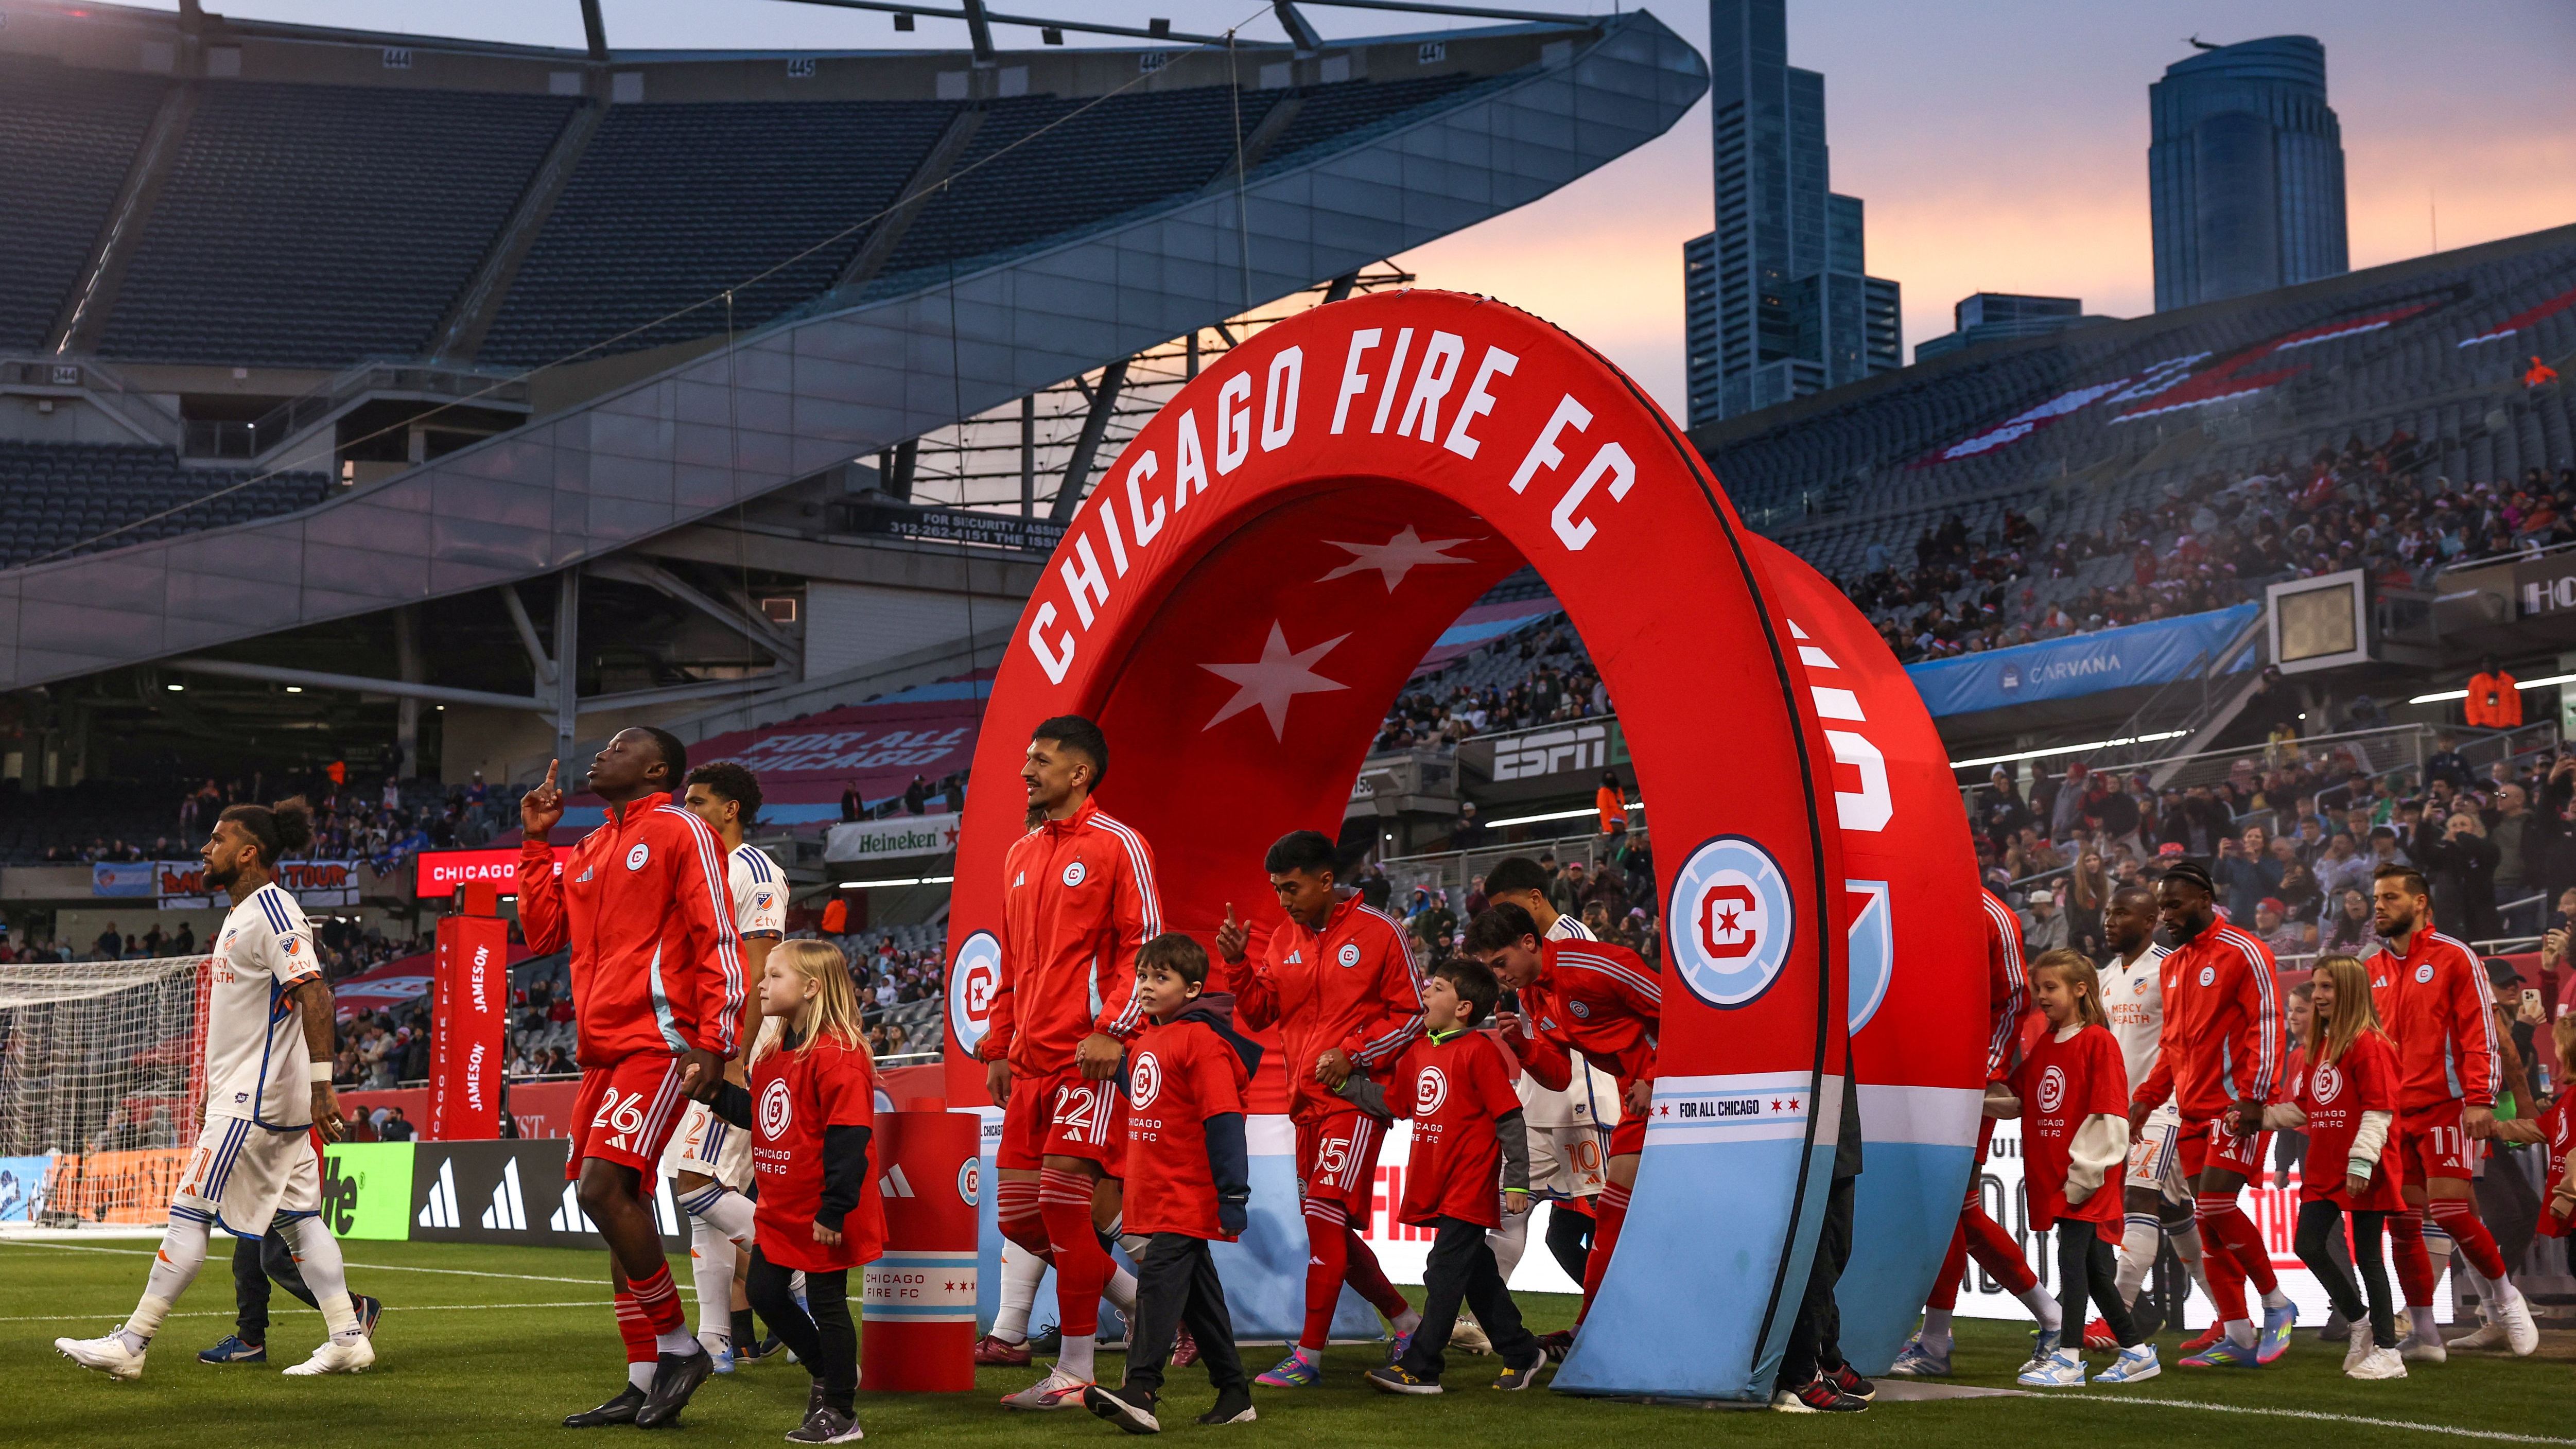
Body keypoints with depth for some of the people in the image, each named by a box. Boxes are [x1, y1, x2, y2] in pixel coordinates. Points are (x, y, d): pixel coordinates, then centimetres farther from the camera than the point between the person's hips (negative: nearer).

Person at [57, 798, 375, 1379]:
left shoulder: (271, 910, -15)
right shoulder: (246, 912, 17)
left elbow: (314, 994, -24)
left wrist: (321, 1084, -27)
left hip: (253, 1100, -10)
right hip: (274, 1095, 10)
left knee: (191, 1211, -6)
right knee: (298, 1217, 8)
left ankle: (130, 1345, -2)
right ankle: (348, 1340, 7)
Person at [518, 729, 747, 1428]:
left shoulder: (680, 832, -4)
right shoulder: (591, 848, 21)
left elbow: (719, 941, -9)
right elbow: (543, 932, 21)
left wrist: (715, 1043, -16)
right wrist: (535, 842, 16)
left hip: (659, 1043, -8)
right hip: (603, 1049, 8)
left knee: (603, 1188, -18)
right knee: (621, 1201, 7)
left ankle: (678, 1345, -5)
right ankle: (645, 1383, 11)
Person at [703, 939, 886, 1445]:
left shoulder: (837, 1055, -20)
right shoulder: (773, 1052, 9)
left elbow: (848, 1139, -23)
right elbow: (757, 1114, 18)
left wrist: (834, 1212, -25)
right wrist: (717, 1091, 2)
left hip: (821, 1214, -9)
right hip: (781, 1208, 9)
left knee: (826, 1303, 0)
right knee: (765, 1293, 12)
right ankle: (828, 1371, 32)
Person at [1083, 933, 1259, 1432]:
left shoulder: (1201, 1039, -13)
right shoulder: (1145, 1041, 14)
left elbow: (1224, 1121, -18)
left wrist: (1231, 1196, -21)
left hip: (1187, 1198, -9)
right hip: (1153, 1195, 9)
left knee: (1159, 1280, -17)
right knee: (1199, 1294, 13)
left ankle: (1141, 1391, -23)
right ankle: (1234, 1395, 20)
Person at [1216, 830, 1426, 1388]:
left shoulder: (1378, 933, -6)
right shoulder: (1285, 937, 11)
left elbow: (1414, 1012, -4)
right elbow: (1261, 1012, 11)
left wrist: (1353, 1053, -14)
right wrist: (1238, 962, -6)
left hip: (1355, 1099, -7)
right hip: (1307, 1103, 7)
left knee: (1324, 1215, -15)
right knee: (1331, 1232, 11)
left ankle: (1308, 1355, -11)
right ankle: (1407, 1321, 30)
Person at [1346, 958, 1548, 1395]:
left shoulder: (1479, 1050, -12)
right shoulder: (1420, 1051, 11)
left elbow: (1510, 1118, -12)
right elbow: (1391, 1102, 20)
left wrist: (1517, 1182, -14)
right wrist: (1344, 1080, 11)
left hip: (1469, 1188, -8)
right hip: (1434, 1187, 8)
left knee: (1445, 1272, -7)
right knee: (1476, 1276, 14)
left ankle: (1420, 1367, -4)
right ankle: (1522, 1354, 26)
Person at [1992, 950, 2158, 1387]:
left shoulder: (2099, 1041, -10)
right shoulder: (2043, 1045, 14)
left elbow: (2109, 1116, -14)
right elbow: (2015, 1099, 18)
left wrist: (2082, 1175, -16)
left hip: (2087, 1177, -8)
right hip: (2051, 1177, 8)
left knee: (2072, 1256, -13)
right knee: (2091, 1267, 11)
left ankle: (2068, 1360, -13)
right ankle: (2137, 1352, 21)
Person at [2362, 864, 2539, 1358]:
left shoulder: (2454, 957, -2)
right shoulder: (2373, 971, 14)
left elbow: (2481, 1034, -7)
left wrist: (2480, 1100, -16)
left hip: (2444, 1106, -5)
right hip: (2394, 1113, 6)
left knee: (2449, 1211, -11)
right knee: (2404, 1220, 2)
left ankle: (2503, 1295, 14)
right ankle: (2424, 1336, 8)